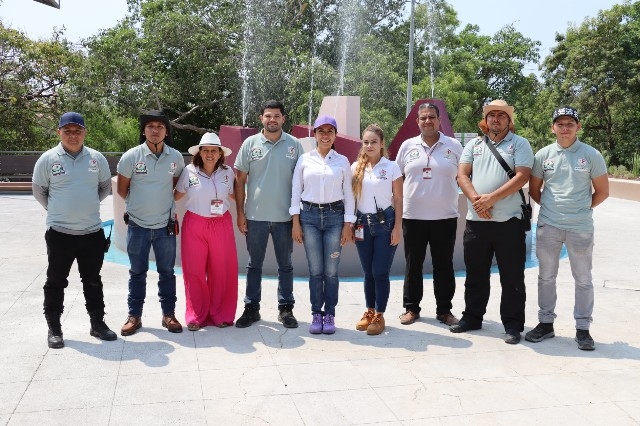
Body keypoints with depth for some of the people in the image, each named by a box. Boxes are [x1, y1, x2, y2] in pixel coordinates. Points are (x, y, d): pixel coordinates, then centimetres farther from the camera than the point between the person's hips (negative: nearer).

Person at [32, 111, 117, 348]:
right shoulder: (48, 159, -5)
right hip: (59, 233, -2)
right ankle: (54, 328, 21)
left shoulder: (97, 158, 1)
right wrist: (57, 211, 10)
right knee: (56, 282, 8)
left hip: (92, 232, 2)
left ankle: (97, 324, 26)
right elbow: (39, 191, 5)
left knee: (93, 281, 13)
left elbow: (105, 187, 15)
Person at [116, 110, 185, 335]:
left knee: (167, 272, 10)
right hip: (138, 225, -1)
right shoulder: (131, 156, -8)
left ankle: (169, 314, 22)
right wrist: (140, 204, 10)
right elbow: (122, 189, 2)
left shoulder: (176, 157, -3)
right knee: (137, 272, 10)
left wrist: (160, 202, 9)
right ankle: (134, 316, 22)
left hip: (165, 225, 1)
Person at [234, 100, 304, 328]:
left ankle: (286, 308, 22)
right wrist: (240, 213, -1)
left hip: (284, 216, 0)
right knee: (254, 264, 11)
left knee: (285, 265, 10)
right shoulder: (250, 143, 0)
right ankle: (251, 308, 22)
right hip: (255, 216, 0)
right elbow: (240, 181, 3)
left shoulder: (294, 145, 0)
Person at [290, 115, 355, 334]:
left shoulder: (342, 161, 6)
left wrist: (348, 225, 1)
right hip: (309, 215, 0)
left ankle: (329, 315, 13)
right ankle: (316, 315, 13)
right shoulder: (304, 159, 5)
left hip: (334, 215, 0)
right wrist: (296, 222, -1)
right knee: (315, 270, 3)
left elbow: (348, 194, 6)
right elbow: (296, 191, 4)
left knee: (331, 271, 2)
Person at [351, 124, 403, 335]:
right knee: (368, 272, 10)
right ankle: (369, 311, 23)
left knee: (380, 271, -1)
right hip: (363, 224, 3)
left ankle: (379, 315, 10)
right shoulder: (356, 167, 6)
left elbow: (398, 199, -1)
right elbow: (351, 198, 9)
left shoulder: (392, 167, -1)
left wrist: (397, 227, -6)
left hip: (385, 222, -3)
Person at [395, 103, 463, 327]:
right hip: (413, 216, 1)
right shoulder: (407, 146, 6)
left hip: (445, 217, -1)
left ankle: (444, 310, 21)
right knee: (413, 265, 9)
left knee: (444, 266, 8)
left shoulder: (454, 146, 3)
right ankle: (411, 308, 21)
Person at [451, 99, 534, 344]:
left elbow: (522, 177, -10)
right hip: (476, 220, 4)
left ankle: (513, 325, 13)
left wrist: (492, 198, -17)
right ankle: (472, 317, 27)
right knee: (475, 274, 13)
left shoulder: (519, 144, 3)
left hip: (508, 221, -3)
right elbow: (462, 175, 4)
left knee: (512, 277, 3)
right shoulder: (473, 145, 13)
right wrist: (476, 199, -13)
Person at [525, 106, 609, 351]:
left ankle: (582, 329, 18)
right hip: (548, 226, 2)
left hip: (581, 228, -1)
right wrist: (552, 207, 5)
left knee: (583, 279, 7)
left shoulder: (591, 155, -2)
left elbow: (602, 191, 4)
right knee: (546, 276, 10)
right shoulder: (543, 155, 3)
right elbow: (534, 190, 11)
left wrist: (583, 209, 3)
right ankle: (546, 323, 24)